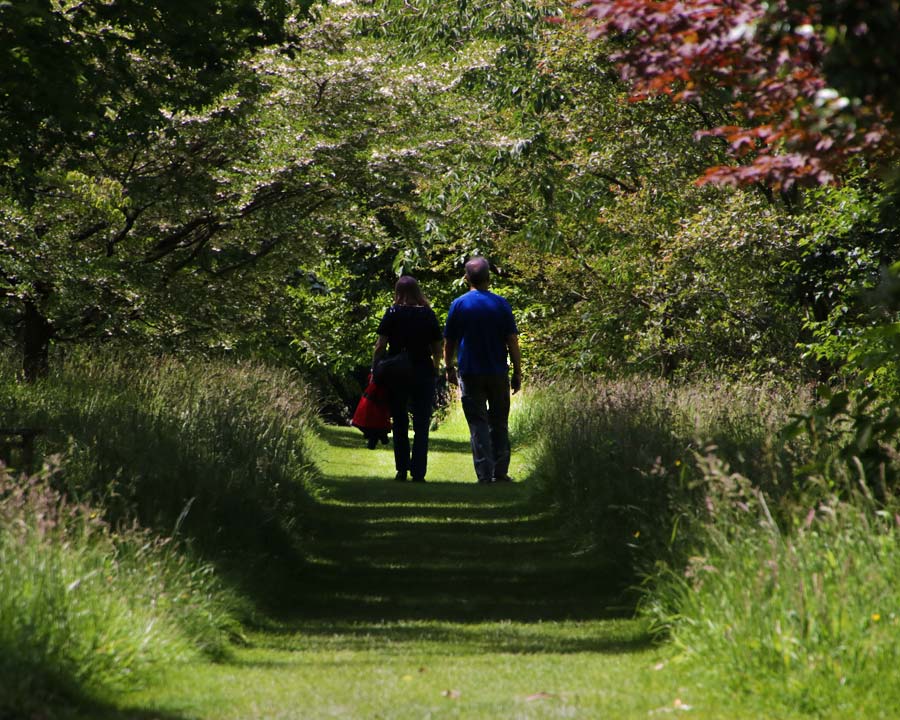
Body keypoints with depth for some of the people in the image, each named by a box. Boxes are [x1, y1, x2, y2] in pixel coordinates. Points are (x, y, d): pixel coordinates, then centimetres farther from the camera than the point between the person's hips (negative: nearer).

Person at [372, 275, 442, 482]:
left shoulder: (392, 314, -4)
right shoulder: (429, 314, 2)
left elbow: (381, 346, -9)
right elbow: (437, 348, 4)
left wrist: (375, 370, -2)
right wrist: (435, 369, 19)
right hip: (423, 373, 1)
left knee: (400, 423, 12)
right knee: (421, 426, 3)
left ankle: (402, 470, 11)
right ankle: (418, 472, -2)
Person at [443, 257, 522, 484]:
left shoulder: (458, 305, -2)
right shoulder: (501, 304, -2)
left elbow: (449, 341, 4)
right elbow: (512, 341, -3)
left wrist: (449, 368, 18)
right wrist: (517, 373, 3)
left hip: (470, 373, -1)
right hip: (498, 372, 1)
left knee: (478, 425, 1)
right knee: (499, 424, 12)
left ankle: (484, 474, -5)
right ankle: (500, 472, 13)